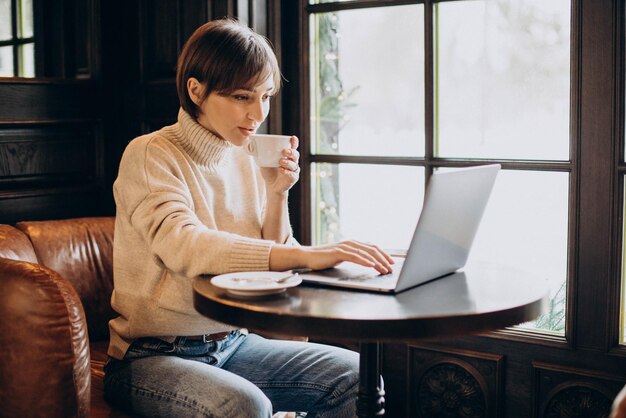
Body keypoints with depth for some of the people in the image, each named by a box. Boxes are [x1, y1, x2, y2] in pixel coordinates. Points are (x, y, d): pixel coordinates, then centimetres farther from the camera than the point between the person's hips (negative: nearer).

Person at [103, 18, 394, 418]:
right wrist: (306, 255, -43)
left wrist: (277, 194, -7)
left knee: (355, 376, -11)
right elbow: (185, 247, -32)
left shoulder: (247, 160, 5)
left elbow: (269, 267, 8)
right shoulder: (150, 155, -13)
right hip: (154, 355, -6)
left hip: (232, 342, 6)